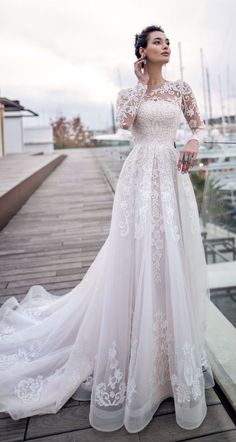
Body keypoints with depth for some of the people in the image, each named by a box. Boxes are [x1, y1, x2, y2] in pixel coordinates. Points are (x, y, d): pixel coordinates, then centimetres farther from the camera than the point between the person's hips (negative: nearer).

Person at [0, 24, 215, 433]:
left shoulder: (181, 89, 16)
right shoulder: (128, 92, 10)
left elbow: (199, 125, 18)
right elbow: (124, 122, -11)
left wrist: (193, 142, -3)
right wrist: (142, 84, 0)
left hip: (172, 176, 3)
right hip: (139, 176, -3)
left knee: (174, 259, 4)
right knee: (137, 259, -4)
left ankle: (178, 350, 25)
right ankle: (133, 359, 14)